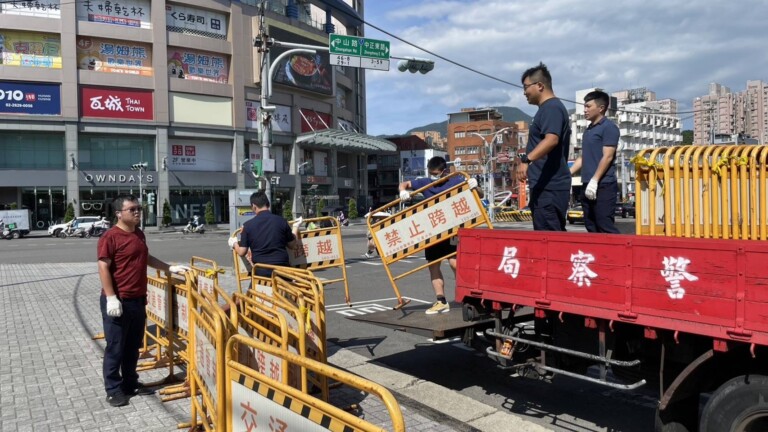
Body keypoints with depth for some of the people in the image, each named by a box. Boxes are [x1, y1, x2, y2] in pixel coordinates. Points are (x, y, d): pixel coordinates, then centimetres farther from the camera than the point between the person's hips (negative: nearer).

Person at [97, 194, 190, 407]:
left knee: (133, 345, 16)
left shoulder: (139, 234, 11)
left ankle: (130, 382, 29)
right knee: (115, 347, 3)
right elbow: (103, 267, -17)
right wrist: (111, 298, -21)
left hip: (138, 300, 8)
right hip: (118, 301, -8)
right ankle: (113, 389, 14)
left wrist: (170, 268, 20)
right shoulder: (110, 237, -14)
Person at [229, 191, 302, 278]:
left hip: (261, 271, -1)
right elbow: (293, 245, 9)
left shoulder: (248, 225, -4)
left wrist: (234, 244, 23)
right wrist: (295, 227, 25)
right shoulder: (281, 221, -2)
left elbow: (242, 252, 1)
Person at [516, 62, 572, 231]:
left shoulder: (552, 108, -12)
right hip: (548, 184, 11)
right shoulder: (548, 108, 21)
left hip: (549, 186, -11)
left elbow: (551, 139, -28)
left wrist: (526, 159, -39)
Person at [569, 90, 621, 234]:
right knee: (591, 226, 9)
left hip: (603, 185, -8)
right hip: (587, 185, 9)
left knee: (605, 226, -10)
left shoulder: (609, 127, -6)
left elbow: (607, 157, -14)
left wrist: (594, 180, -20)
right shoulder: (589, 129, 19)